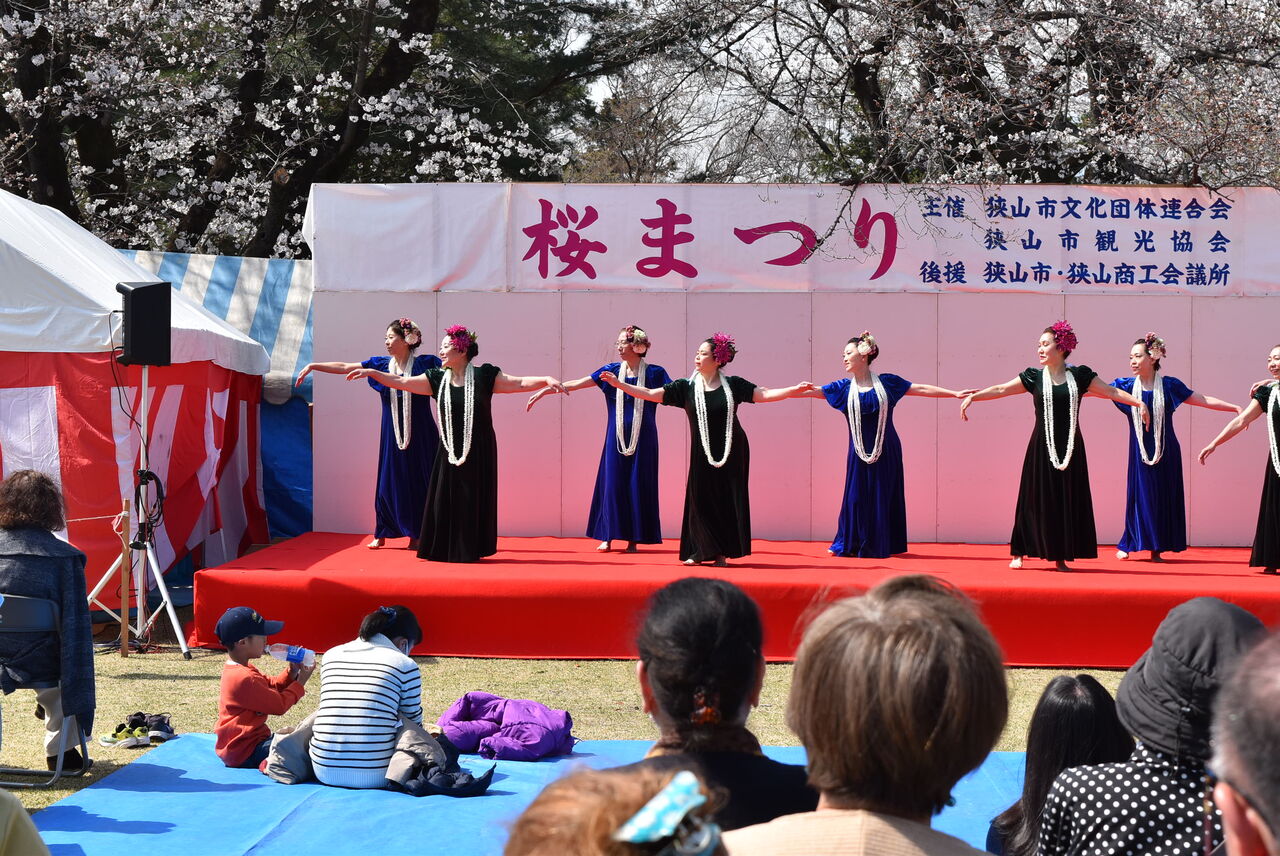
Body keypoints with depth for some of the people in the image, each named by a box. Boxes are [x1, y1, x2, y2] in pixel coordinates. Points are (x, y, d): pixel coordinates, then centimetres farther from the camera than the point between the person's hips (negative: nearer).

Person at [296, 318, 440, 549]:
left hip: (420, 435, -3)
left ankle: (417, 535, 9)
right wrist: (313, 366, 4)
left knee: (418, 480, 0)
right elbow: (344, 368, 7)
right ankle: (381, 534, 16)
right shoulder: (381, 364, 6)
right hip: (392, 434, 3)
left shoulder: (425, 363, -4)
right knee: (389, 480, 7)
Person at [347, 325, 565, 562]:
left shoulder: (484, 376, -3)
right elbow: (401, 382, 5)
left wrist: (546, 380, -20)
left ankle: (471, 551, 9)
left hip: (479, 453, -3)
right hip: (450, 452, 3)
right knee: (445, 500, 2)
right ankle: (447, 550, 11)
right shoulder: (437, 379, 5)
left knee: (474, 501, 0)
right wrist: (371, 372, -1)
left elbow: (520, 383, -6)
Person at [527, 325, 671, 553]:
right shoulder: (612, 371, 3)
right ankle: (608, 537, 8)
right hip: (616, 438, 2)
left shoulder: (654, 373, -4)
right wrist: (545, 390, -4)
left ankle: (633, 539, 7)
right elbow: (575, 384, 1)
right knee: (612, 483, 1)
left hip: (643, 439, -2)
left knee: (638, 485, 0)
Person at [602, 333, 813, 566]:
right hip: (702, 455, 0)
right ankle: (700, 552, 12)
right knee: (701, 499, -1)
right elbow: (651, 394, -2)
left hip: (732, 453, 0)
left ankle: (722, 553, 12)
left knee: (729, 500, 1)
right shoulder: (687, 387, -1)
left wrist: (796, 389, -16)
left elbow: (764, 394, -4)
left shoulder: (733, 385, -1)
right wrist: (619, 385, -8)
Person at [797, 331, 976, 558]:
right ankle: (849, 545, 12)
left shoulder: (887, 382, -1)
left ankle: (880, 546, 13)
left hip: (886, 452, -1)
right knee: (856, 495, 2)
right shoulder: (844, 387, 2)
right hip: (860, 453, 1)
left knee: (884, 496, 3)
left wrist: (955, 394, -2)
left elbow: (922, 389, 1)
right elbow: (814, 392, -4)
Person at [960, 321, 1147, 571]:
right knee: (1036, 497, 0)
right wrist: (973, 397, -10)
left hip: (1070, 448, 1)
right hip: (1042, 447, -1)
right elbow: (1001, 390, 0)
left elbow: (1111, 392, 5)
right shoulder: (1034, 377, 3)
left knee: (1067, 499, 2)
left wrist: (1138, 402, -7)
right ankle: (1019, 553, 7)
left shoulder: (1079, 375, 4)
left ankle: (1060, 558, 10)